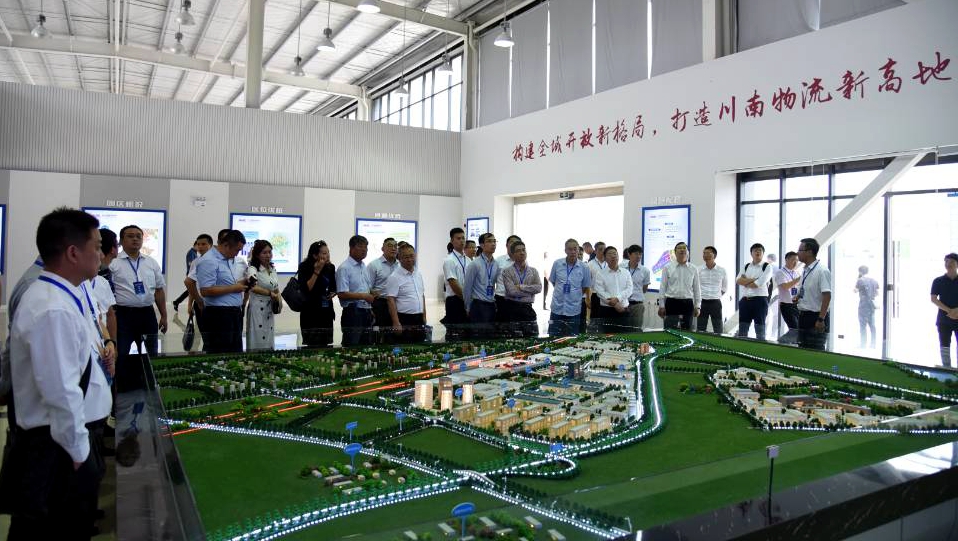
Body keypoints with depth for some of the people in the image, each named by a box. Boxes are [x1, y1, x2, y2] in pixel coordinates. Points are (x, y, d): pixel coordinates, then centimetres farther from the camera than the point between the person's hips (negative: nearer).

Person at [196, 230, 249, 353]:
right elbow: (205, 291, -21)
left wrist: (242, 283, 7)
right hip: (218, 316, -9)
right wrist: (233, 288, -16)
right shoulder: (208, 261, -14)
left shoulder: (230, 260, 15)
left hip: (234, 315, 9)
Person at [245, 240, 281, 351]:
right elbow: (253, 287, -32)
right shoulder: (253, 270, -12)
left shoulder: (273, 269, 11)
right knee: (258, 343, -3)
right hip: (258, 309, -7)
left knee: (269, 342, 14)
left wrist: (279, 299, 2)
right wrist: (270, 294, -28)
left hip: (270, 310, 7)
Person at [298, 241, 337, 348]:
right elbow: (306, 289, -19)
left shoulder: (330, 268, 6)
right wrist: (317, 271, -20)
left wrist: (333, 293, 0)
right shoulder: (304, 268, -8)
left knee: (326, 346, 9)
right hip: (310, 314, -5)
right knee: (311, 346, -2)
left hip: (327, 313, 5)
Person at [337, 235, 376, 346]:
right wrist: (364, 296, -17)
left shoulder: (364, 266, 15)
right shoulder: (344, 268, -12)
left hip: (366, 313, 8)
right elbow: (342, 294, -19)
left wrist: (372, 294, 6)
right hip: (353, 313, -8)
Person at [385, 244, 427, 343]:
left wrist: (424, 317, 14)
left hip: (419, 320, 7)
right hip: (404, 320, -7)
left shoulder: (418, 274, 12)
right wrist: (396, 323, -21)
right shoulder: (394, 277, -10)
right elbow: (391, 301, -15)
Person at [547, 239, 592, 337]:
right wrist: (561, 292, 7)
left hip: (574, 310, -1)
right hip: (557, 308, 1)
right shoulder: (557, 264, -2)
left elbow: (586, 287, 6)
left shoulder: (584, 267, -5)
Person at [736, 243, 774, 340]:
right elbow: (738, 280, -2)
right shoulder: (746, 266, 13)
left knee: (760, 330, 3)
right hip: (745, 300, 5)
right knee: (742, 330, 8)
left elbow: (759, 284, -15)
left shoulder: (767, 266, -2)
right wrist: (753, 279, -13)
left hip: (760, 300, -5)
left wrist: (745, 282, -2)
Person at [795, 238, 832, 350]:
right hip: (803, 316, 8)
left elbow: (827, 296, -21)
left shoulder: (822, 270, -17)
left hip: (816, 317, -8)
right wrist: (797, 297, 5)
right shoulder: (805, 270, 9)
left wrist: (821, 319, -25)